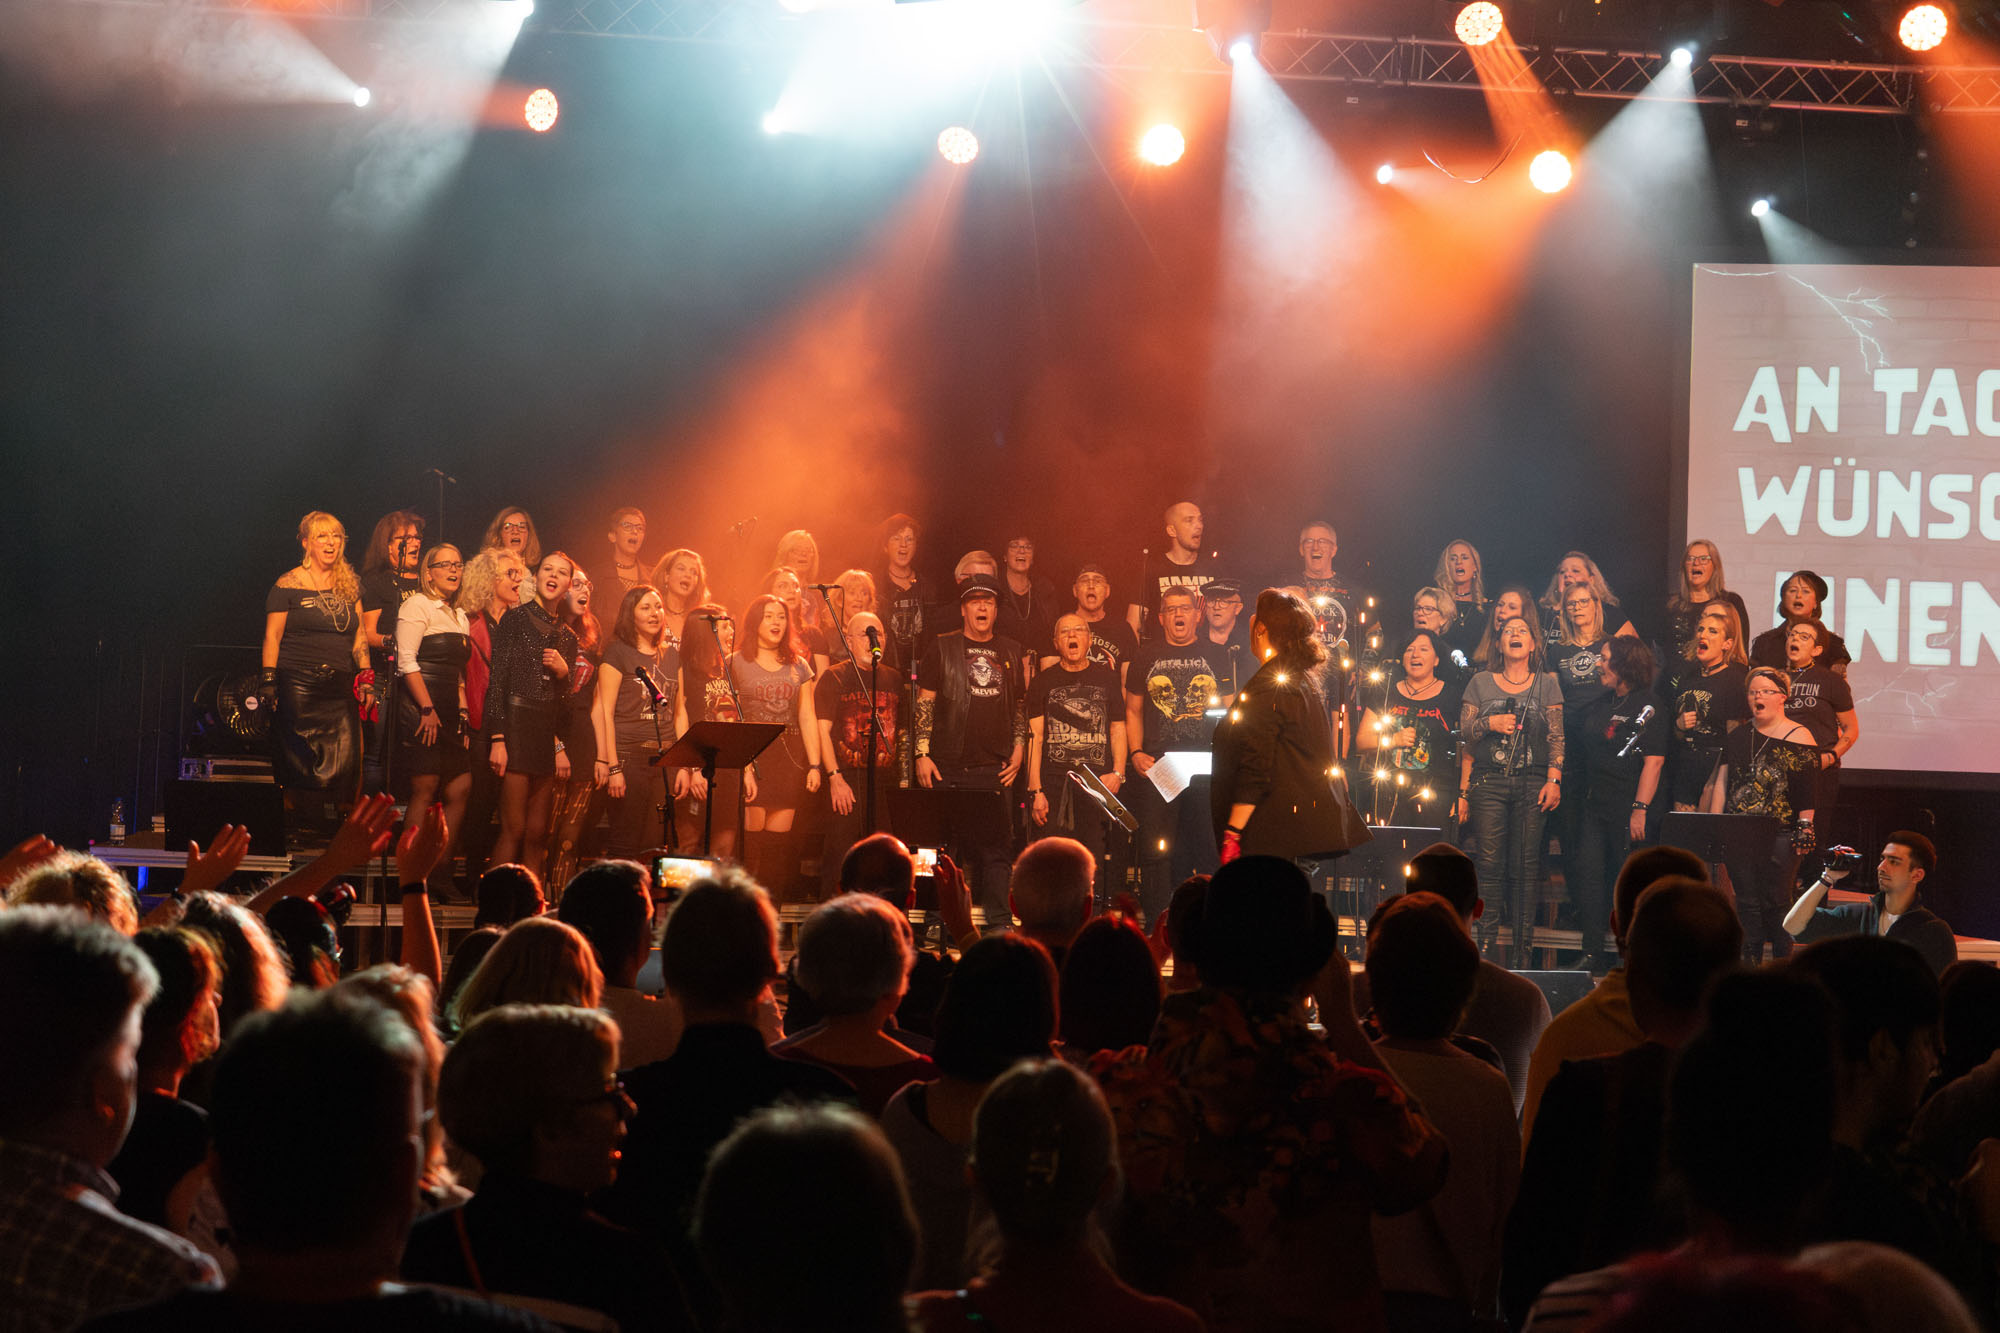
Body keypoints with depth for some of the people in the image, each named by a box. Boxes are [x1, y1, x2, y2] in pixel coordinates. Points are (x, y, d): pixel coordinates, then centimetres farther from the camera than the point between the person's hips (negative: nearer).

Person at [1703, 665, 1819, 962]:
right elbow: (1721, 782, 15)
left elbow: (1808, 793, -5)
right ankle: (1750, 961, 15)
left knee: (1776, 902, -3)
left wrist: (1804, 828, -12)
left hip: (1779, 835, -5)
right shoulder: (1738, 736, 14)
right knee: (1747, 901, 8)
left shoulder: (1798, 738, -2)